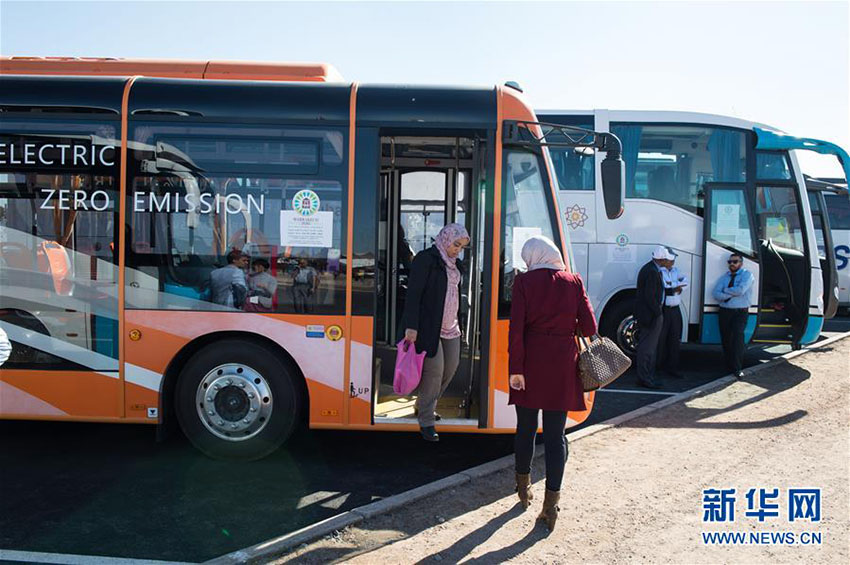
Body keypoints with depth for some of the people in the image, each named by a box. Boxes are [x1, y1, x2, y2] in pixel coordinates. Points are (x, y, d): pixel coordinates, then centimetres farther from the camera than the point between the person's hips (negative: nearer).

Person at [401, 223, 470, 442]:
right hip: (428, 327, -8)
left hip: (449, 327, 9)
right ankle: (426, 422, 4)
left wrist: (456, 322, 17)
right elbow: (413, 293, -16)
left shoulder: (452, 263, 14)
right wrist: (411, 326, -20)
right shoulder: (425, 259, -11)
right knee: (434, 371, -8)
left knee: (451, 367, 12)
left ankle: (425, 406, 31)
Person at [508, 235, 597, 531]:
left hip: (531, 362, -1)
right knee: (556, 434, 5)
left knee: (526, 427, 16)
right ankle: (551, 503, 3)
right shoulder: (573, 281, 1)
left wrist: (515, 368, -9)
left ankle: (524, 486, 33)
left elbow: (516, 327, -11)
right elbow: (588, 327, -2)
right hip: (563, 365, 1)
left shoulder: (524, 281, -4)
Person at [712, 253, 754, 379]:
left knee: (737, 336, -17)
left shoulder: (746, 275, 1)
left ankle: (737, 368, -14)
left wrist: (726, 290, -3)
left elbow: (740, 290, -16)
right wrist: (732, 294, -12)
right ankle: (729, 366, 15)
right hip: (724, 312, 5)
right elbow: (716, 294, 1)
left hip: (740, 312, -5)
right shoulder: (724, 277, 14)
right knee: (725, 339, 4)